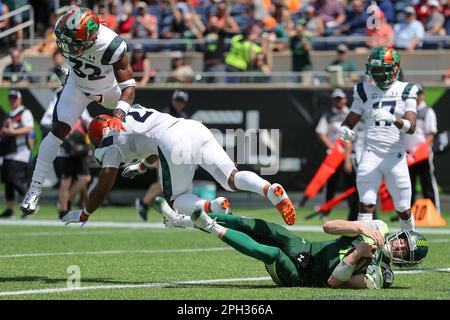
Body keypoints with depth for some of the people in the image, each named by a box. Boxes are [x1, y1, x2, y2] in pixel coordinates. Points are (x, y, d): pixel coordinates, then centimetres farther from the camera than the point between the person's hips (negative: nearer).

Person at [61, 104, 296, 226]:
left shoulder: (110, 143, 17)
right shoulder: (133, 112, 36)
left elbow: (103, 188, 18)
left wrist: (83, 215, 34)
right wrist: (142, 166, 70)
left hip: (175, 144, -7)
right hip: (195, 128, 7)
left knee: (177, 200, 10)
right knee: (232, 179, 3)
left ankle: (212, 206, -21)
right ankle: (270, 189, -26)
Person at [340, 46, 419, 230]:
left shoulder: (406, 91, 2)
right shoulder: (365, 91, 8)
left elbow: (411, 127, -10)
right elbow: (349, 121, 11)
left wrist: (393, 119, -29)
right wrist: (344, 130, -12)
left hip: (396, 157, -1)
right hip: (371, 155, 1)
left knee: (404, 211, 6)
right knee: (366, 206, -12)